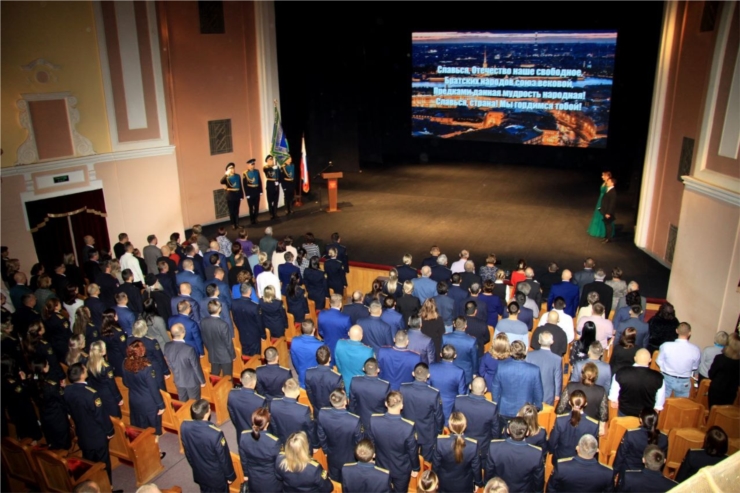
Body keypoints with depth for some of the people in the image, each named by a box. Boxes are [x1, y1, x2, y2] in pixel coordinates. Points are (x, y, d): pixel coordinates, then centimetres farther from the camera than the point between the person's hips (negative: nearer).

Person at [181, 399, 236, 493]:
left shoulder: (184, 427, -22)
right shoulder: (215, 434, -37)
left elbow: (187, 452, -2)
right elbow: (224, 458, -21)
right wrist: (230, 476, -3)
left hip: (199, 473, 5)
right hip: (216, 476, -5)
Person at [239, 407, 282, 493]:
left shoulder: (243, 436, -22)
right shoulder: (274, 441, -34)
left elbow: (243, 459, -5)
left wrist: (246, 474, 14)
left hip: (253, 480, 4)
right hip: (271, 482, -4)